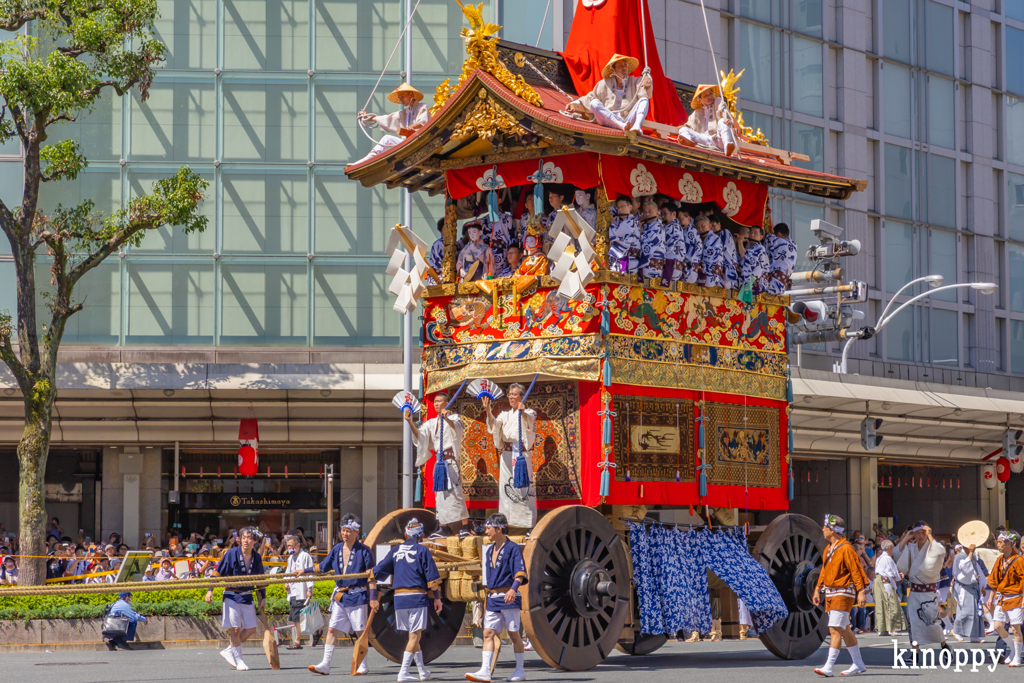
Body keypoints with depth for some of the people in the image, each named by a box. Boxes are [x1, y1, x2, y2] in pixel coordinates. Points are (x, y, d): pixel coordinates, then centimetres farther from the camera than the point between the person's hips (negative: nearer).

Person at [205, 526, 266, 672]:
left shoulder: (257, 558, 2)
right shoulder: (232, 554, -10)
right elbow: (217, 572, -5)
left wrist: (263, 598, 12)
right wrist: (210, 590, -12)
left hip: (247, 597, 5)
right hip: (232, 595, -5)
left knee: (251, 628, 2)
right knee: (235, 628, -8)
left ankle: (228, 651, 16)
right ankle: (238, 660, 4)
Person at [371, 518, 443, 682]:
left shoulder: (395, 550, 12)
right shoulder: (422, 550, -1)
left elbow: (377, 572, 11)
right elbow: (432, 576, -6)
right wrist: (437, 598, 0)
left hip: (399, 598, 5)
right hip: (417, 597, -5)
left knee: (413, 635, 16)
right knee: (415, 635, -4)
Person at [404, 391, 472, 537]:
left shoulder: (453, 418, 0)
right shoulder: (431, 423, 15)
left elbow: (457, 428, -23)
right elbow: (419, 435, 1)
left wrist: (446, 419, -42)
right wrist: (410, 421, -13)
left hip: (451, 460, -6)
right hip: (439, 460, 6)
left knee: (455, 492, -14)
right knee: (440, 494, 5)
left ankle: (465, 526, -16)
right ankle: (443, 528, 8)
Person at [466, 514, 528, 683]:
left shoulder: (512, 548, -7)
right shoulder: (489, 550, 16)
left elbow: (520, 572, -17)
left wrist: (513, 589, -33)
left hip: (508, 598, -7)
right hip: (492, 599, 7)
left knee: (513, 634, 0)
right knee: (488, 633, -4)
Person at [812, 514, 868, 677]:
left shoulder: (846, 549, -14)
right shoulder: (828, 549, 13)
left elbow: (856, 570, -17)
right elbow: (824, 571, 21)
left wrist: (861, 592, -22)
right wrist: (817, 590, 19)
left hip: (843, 594, -10)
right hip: (831, 594, 10)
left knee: (835, 630, -14)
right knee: (844, 630, 14)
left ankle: (829, 667, -18)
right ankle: (858, 664, 24)